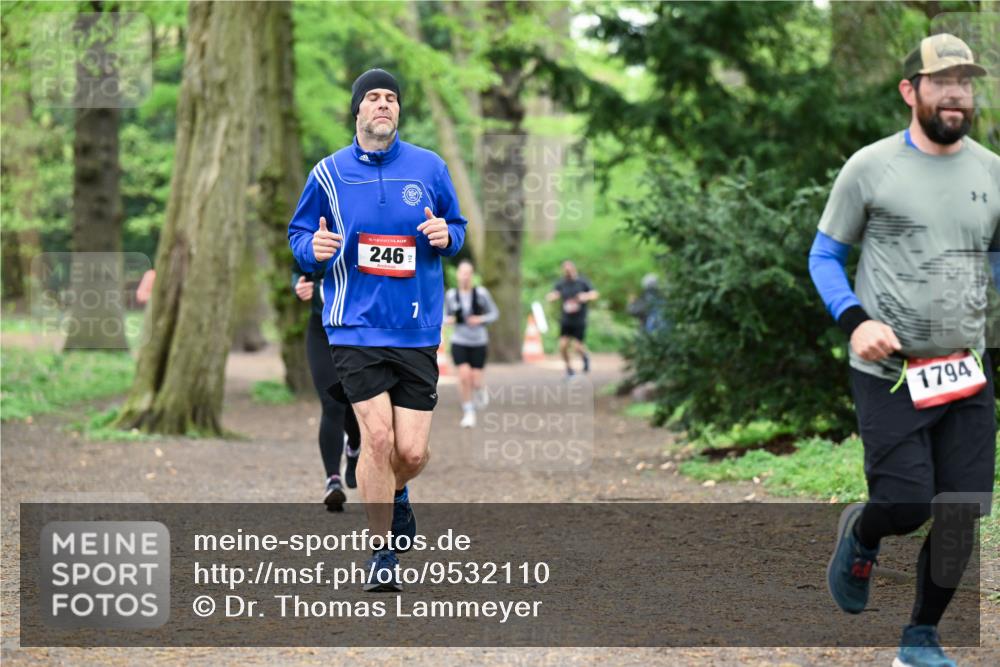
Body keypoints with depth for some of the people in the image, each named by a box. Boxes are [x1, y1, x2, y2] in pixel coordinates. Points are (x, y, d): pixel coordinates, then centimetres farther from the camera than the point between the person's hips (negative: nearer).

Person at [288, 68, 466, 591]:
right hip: (355, 327, -1)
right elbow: (298, 234, 13)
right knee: (377, 435, -14)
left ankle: (394, 494, 36)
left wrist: (446, 235, -7)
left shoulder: (430, 168, 6)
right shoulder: (329, 173, 4)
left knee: (411, 452, -2)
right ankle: (382, 552, 2)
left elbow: (457, 226, 16)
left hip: (417, 328, 1)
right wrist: (313, 248, -10)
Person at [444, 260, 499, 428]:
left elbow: (494, 313, 1)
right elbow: (446, 315, 11)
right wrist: (448, 320, -13)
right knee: (464, 375, -16)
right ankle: (468, 413, 1)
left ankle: (480, 389, 37)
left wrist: (481, 319, -17)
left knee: (475, 381, -3)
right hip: (459, 341, 1)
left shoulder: (481, 293, -9)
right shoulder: (451, 295, -3)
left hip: (478, 342, 0)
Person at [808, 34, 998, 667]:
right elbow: (825, 255, 4)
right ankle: (860, 534, 27)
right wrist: (855, 320, -13)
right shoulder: (870, 167, -2)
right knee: (905, 506, -10)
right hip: (890, 372, -4)